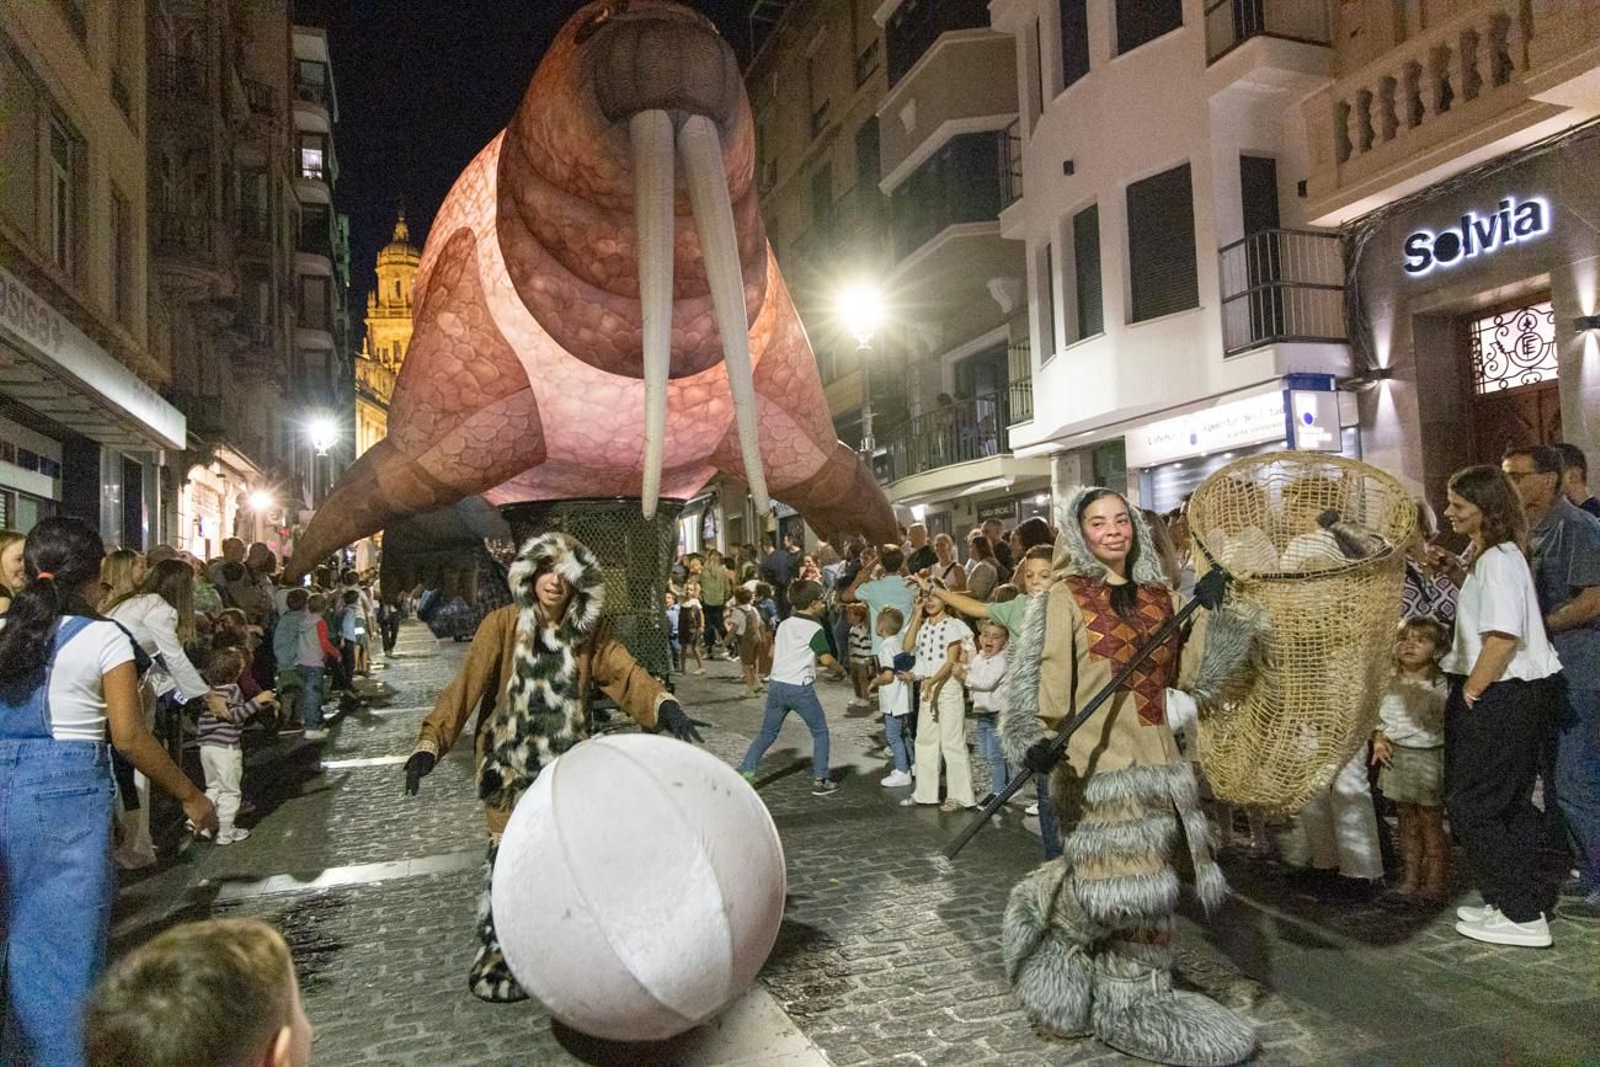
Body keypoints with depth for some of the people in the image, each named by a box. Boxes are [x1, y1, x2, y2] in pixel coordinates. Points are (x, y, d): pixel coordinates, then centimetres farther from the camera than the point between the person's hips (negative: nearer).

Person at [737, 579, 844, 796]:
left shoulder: (783, 625, 10)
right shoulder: (814, 629, -9)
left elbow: (772, 652, 18)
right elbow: (826, 659, -15)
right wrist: (840, 671, 3)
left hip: (777, 685, 6)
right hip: (800, 688, -6)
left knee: (767, 733, 16)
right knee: (820, 732, 10)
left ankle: (744, 771, 8)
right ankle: (820, 780, 10)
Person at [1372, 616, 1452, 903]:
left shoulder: (1442, 687, -11)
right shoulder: (1390, 683, 4)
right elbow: (1379, 716, 13)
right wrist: (1378, 740, -2)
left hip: (1429, 758, -5)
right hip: (1397, 758, 5)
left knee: (1432, 823, 4)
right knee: (1407, 821, 14)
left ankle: (1436, 882, 16)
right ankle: (1410, 879, 23)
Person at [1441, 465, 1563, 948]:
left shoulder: (1498, 560, -17)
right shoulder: (1494, 555, 16)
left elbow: (1503, 636, -24)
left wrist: (1470, 691, -18)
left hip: (1501, 697, -11)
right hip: (1520, 694, 11)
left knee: (1470, 805, -4)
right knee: (1511, 803, 16)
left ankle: (1522, 916, 4)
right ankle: (1526, 901, 25)